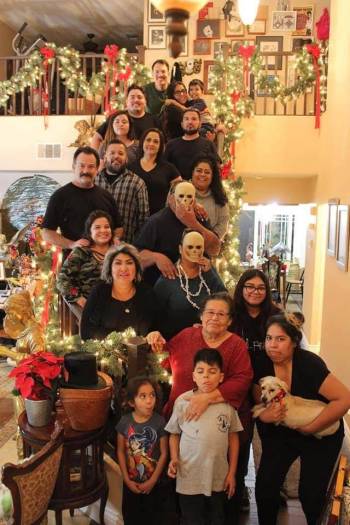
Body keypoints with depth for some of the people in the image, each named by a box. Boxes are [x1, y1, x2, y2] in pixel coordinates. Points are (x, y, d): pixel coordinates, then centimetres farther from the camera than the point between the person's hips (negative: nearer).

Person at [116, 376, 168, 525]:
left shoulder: (160, 421, -17)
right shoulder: (125, 421, -12)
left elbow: (164, 453, -12)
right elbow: (121, 451, -5)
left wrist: (152, 481, -11)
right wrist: (127, 479, -7)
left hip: (153, 482, -1)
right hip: (131, 482, 2)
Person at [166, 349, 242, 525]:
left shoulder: (227, 402, -7)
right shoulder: (182, 401, -11)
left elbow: (233, 437, 3)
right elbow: (174, 434, 1)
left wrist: (232, 472, 4)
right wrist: (174, 459, -12)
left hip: (219, 478, 2)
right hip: (189, 478, -1)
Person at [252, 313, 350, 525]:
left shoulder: (309, 364, -28)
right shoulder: (261, 362, -16)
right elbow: (259, 401, -2)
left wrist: (309, 428, -23)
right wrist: (264, 415, -25)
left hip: (321, 435, -3)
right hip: (281, 433, 3)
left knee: (311, 494, 4)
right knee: (265, 485, -1)